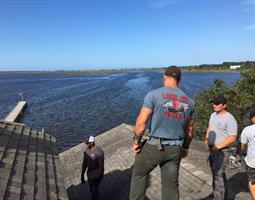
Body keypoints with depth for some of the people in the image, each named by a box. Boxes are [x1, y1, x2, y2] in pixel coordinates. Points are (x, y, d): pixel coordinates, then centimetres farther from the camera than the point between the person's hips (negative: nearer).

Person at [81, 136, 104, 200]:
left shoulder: (99, 152, -25)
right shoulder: (86, 151, -5)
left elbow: (101, 166, -19)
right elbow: (84, 163, 5)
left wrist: (99, 177, -17)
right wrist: (82, 175, 9)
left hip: (97, 176, -6)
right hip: (89, 175, 6)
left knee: (94, 190, 2)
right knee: (92, 190, 21)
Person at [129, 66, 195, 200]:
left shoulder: (154, 94, -12)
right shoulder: (188, 101, 4)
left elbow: (141, 122, -16)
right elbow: (189, 129, 12)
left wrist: (136, 141, -1)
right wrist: (185, 147, 26)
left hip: (154, 146, -4)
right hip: (175, 149, 4)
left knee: (139, 173, 21)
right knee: (171, 185, 17)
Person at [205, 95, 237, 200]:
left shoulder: (230, 119, -18)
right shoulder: (213, 115, 8)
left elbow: (232, 138, -20)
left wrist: (218, 146, -21)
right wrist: (206, 140, 7)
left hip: (222, 151, -8)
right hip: (212, 150, 8)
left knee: (218, 175, -9)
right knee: (219, 174, 18)